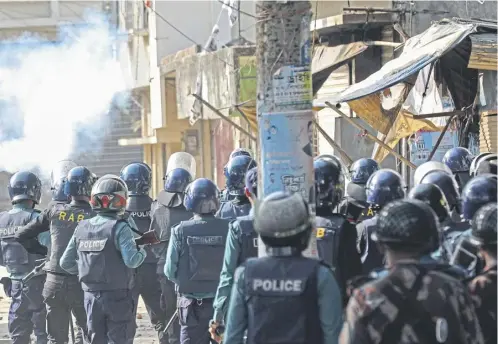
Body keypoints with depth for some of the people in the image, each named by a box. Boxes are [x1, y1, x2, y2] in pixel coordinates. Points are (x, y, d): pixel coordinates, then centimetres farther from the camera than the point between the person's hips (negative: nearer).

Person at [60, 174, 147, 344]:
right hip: (117, 296, -5)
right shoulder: (120, 228, -14)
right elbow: (131, 260, -23)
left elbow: (65, 262, 6)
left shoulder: (82, 228, 4)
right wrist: (142, 252, -3)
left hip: (91, 296, 5)